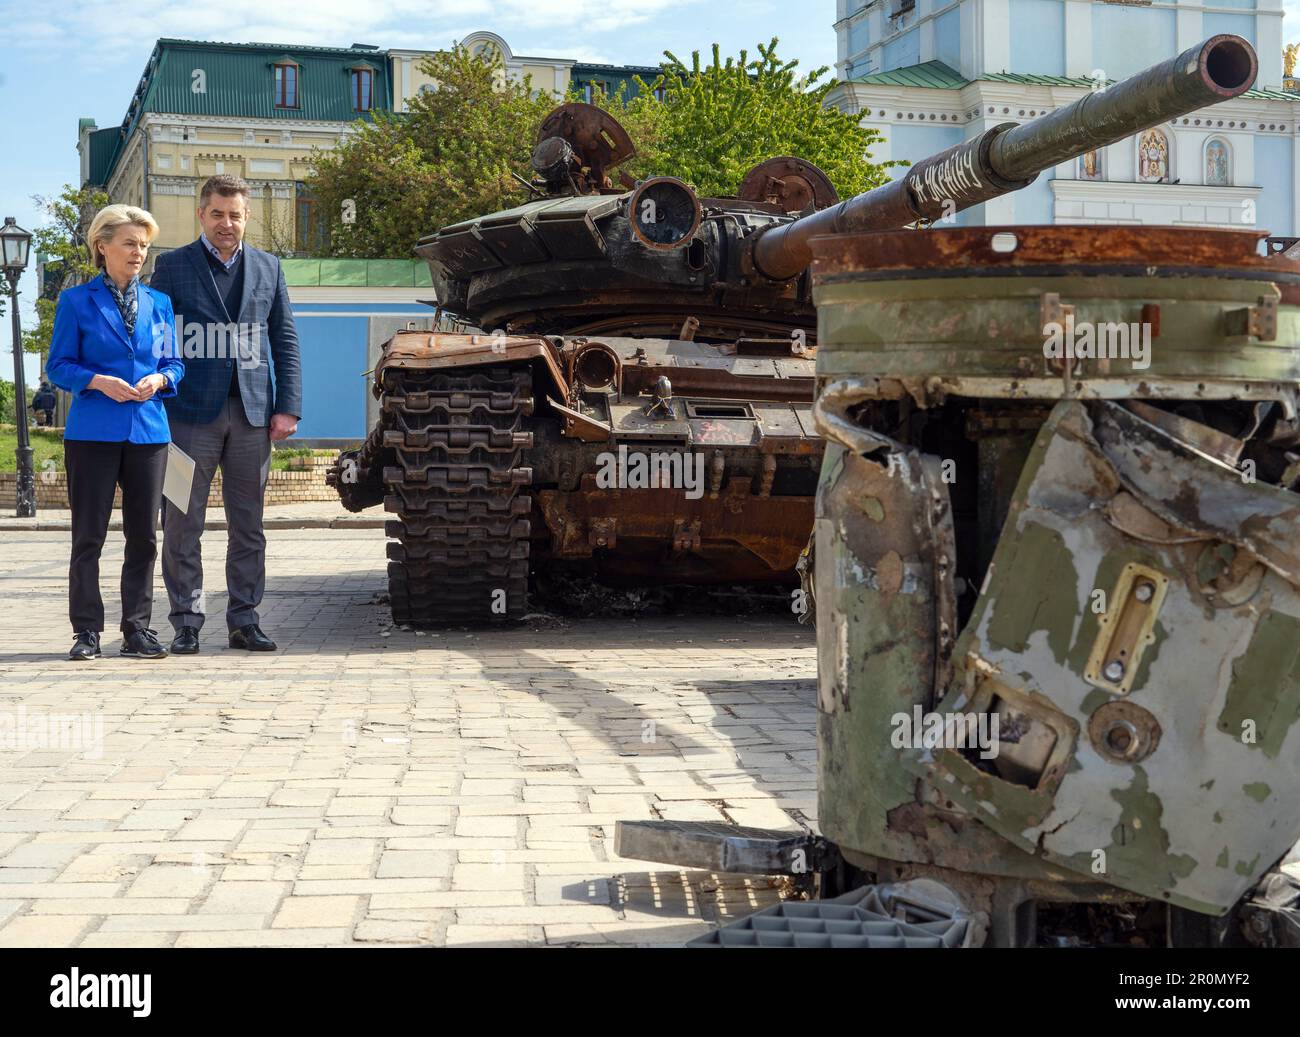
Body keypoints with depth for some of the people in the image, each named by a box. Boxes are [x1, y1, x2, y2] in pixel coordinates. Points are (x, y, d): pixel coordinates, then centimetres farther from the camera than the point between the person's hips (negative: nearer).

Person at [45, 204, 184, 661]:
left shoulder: (159, 303, 11)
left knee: (143, 535, 5)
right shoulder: (76, 301, 2)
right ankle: (87, 631, 8)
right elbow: (58, 366, 0)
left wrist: (159, 379, -8)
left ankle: (137, 629, 13)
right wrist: (99, 382, -16)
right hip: (92, 431, -3)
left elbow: (175, 364, 14)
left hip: (149, 430, 3)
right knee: (88, 536, 0)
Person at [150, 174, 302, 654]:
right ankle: (187, 623, 7)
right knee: (183, 524, -1)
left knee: (248, 526, 6)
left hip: (252, 413, 2)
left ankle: (244, 620, 14)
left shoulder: (268, 267, 12)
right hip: (192, 411, -2)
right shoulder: (172, 266, 4)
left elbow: (285, 340, 11)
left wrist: (287, 407, 3)